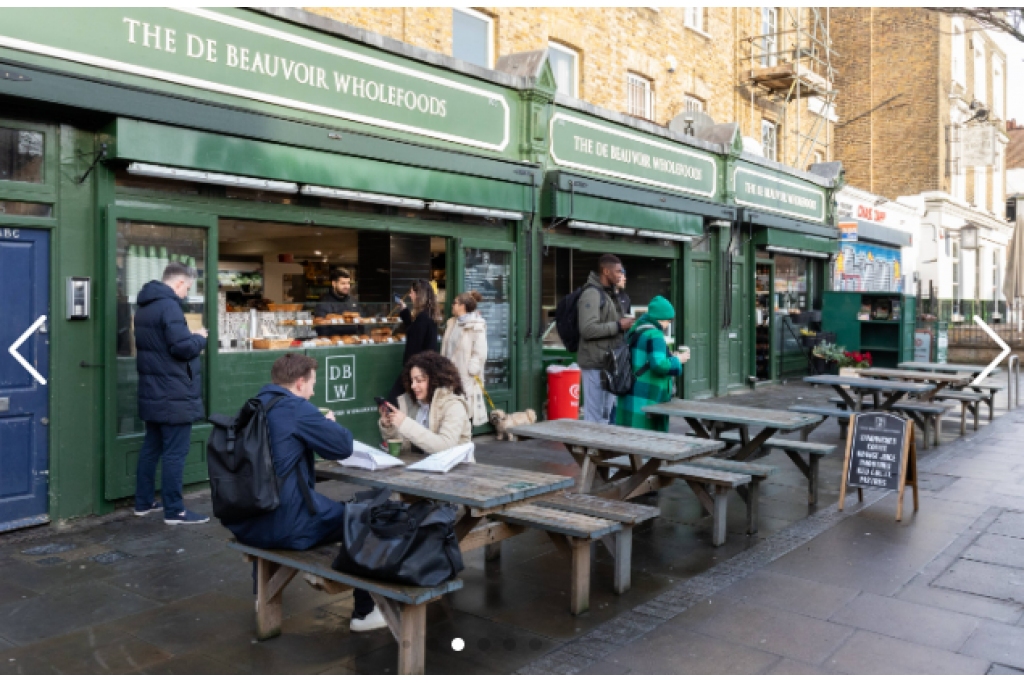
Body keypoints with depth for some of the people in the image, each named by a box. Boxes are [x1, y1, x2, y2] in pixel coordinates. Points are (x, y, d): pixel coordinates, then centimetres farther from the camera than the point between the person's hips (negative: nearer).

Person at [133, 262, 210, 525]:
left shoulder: (145, 306, 14)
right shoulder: (169, 306, -18)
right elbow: (183, 347, -23)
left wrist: (191, 337, 12)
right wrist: (200, 338, -3)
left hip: (152, 393, 10)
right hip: (175, 395, -10)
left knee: (151, 447, 17)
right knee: (175, 452, -4)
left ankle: (143, 502, 26)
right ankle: (174, 511, 1)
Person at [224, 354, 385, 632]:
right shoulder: (296, 408, -14)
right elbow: (343, 446, -12)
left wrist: (320, 423, 16)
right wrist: (330, 423, 8)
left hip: (243, 524, 8)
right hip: (283, 526, -8)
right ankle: (364, 612, 17)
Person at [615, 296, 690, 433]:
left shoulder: (635, 332, 14)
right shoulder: (654, 335, -14)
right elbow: (659, 365, -24)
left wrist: (670, 357, 20)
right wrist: (678, 360, -7)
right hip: (646, 399, -9)